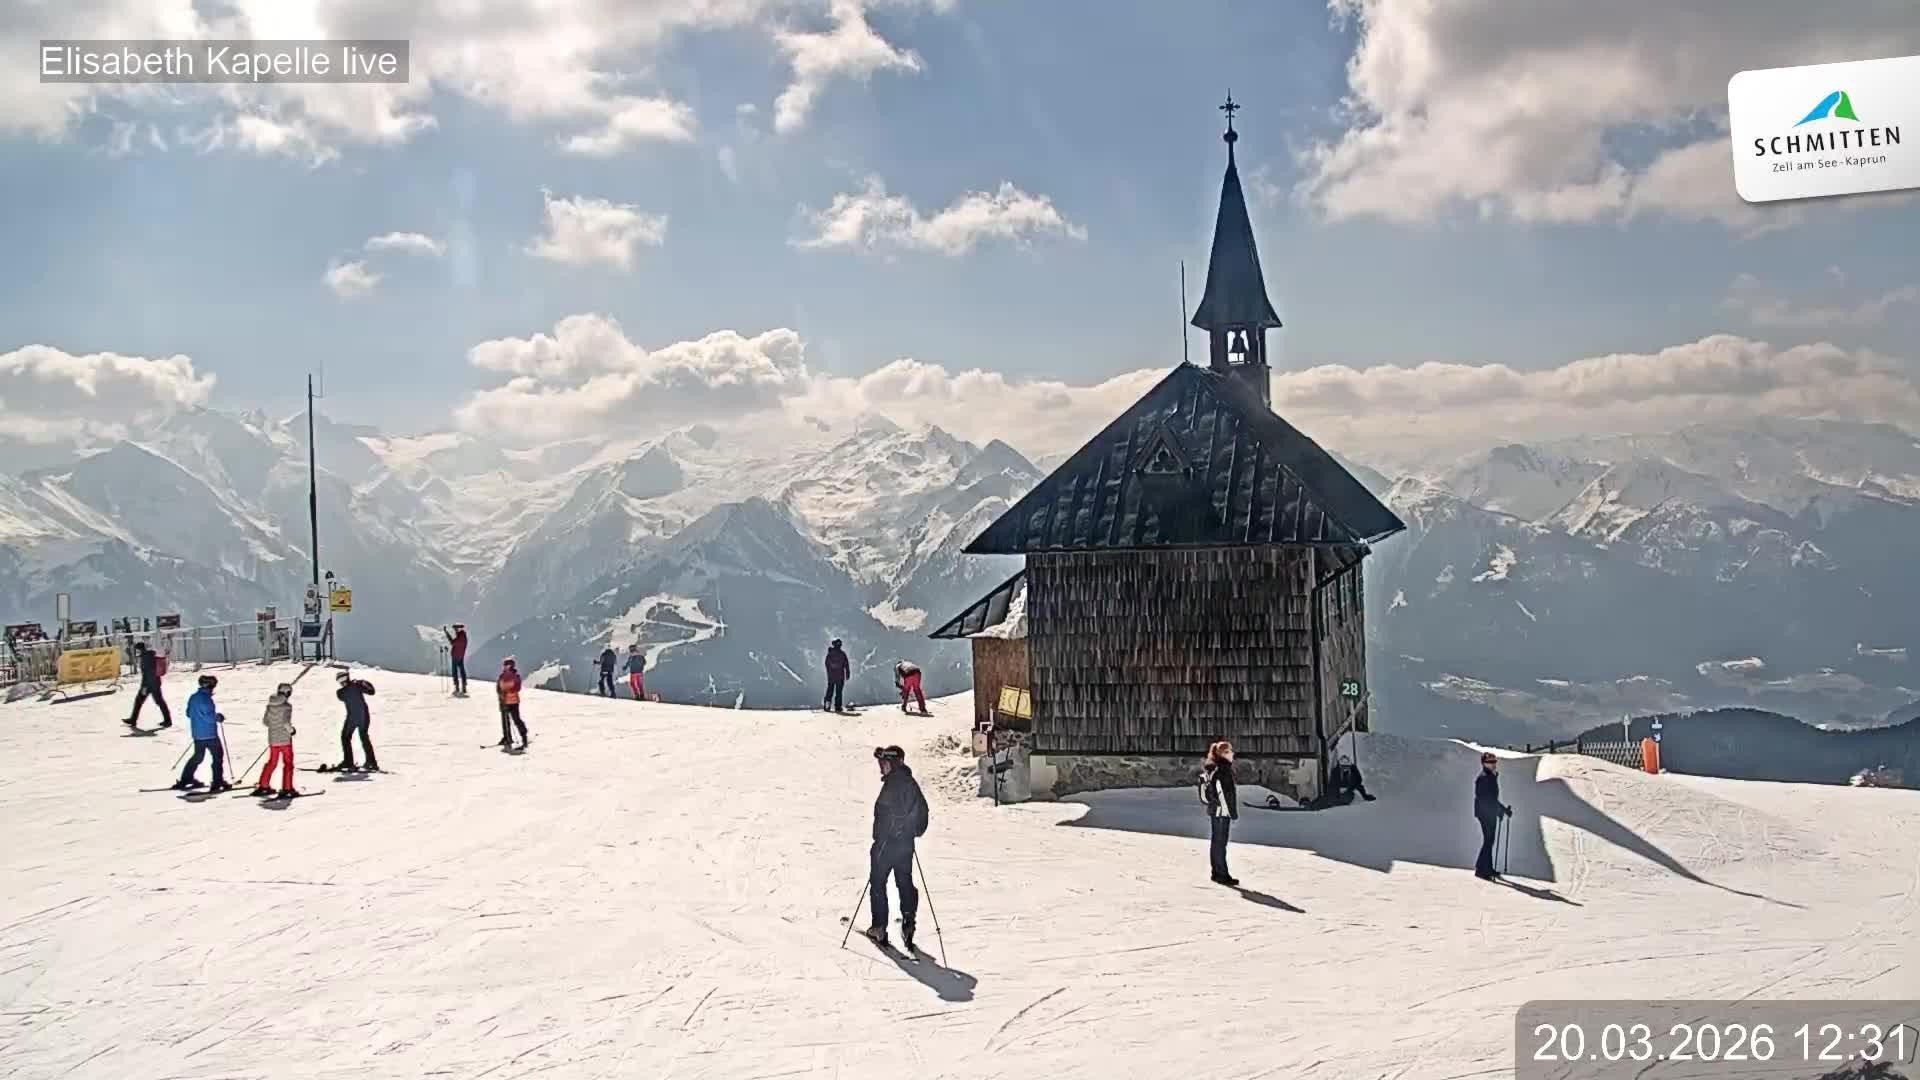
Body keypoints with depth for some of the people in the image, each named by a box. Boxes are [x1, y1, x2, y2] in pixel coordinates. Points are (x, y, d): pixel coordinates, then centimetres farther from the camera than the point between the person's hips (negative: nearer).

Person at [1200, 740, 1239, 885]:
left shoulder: (1212, 769, 11)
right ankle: (1222, 875, 1)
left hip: (1213, 810, 9)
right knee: (1220, 843, -4)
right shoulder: (1223, 770, -17)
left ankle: (1217, 873, 21)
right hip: (1222, 812, -9)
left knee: (1216, 842, 14)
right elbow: (1225, 793, -20)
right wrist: (1233, 813, -16)